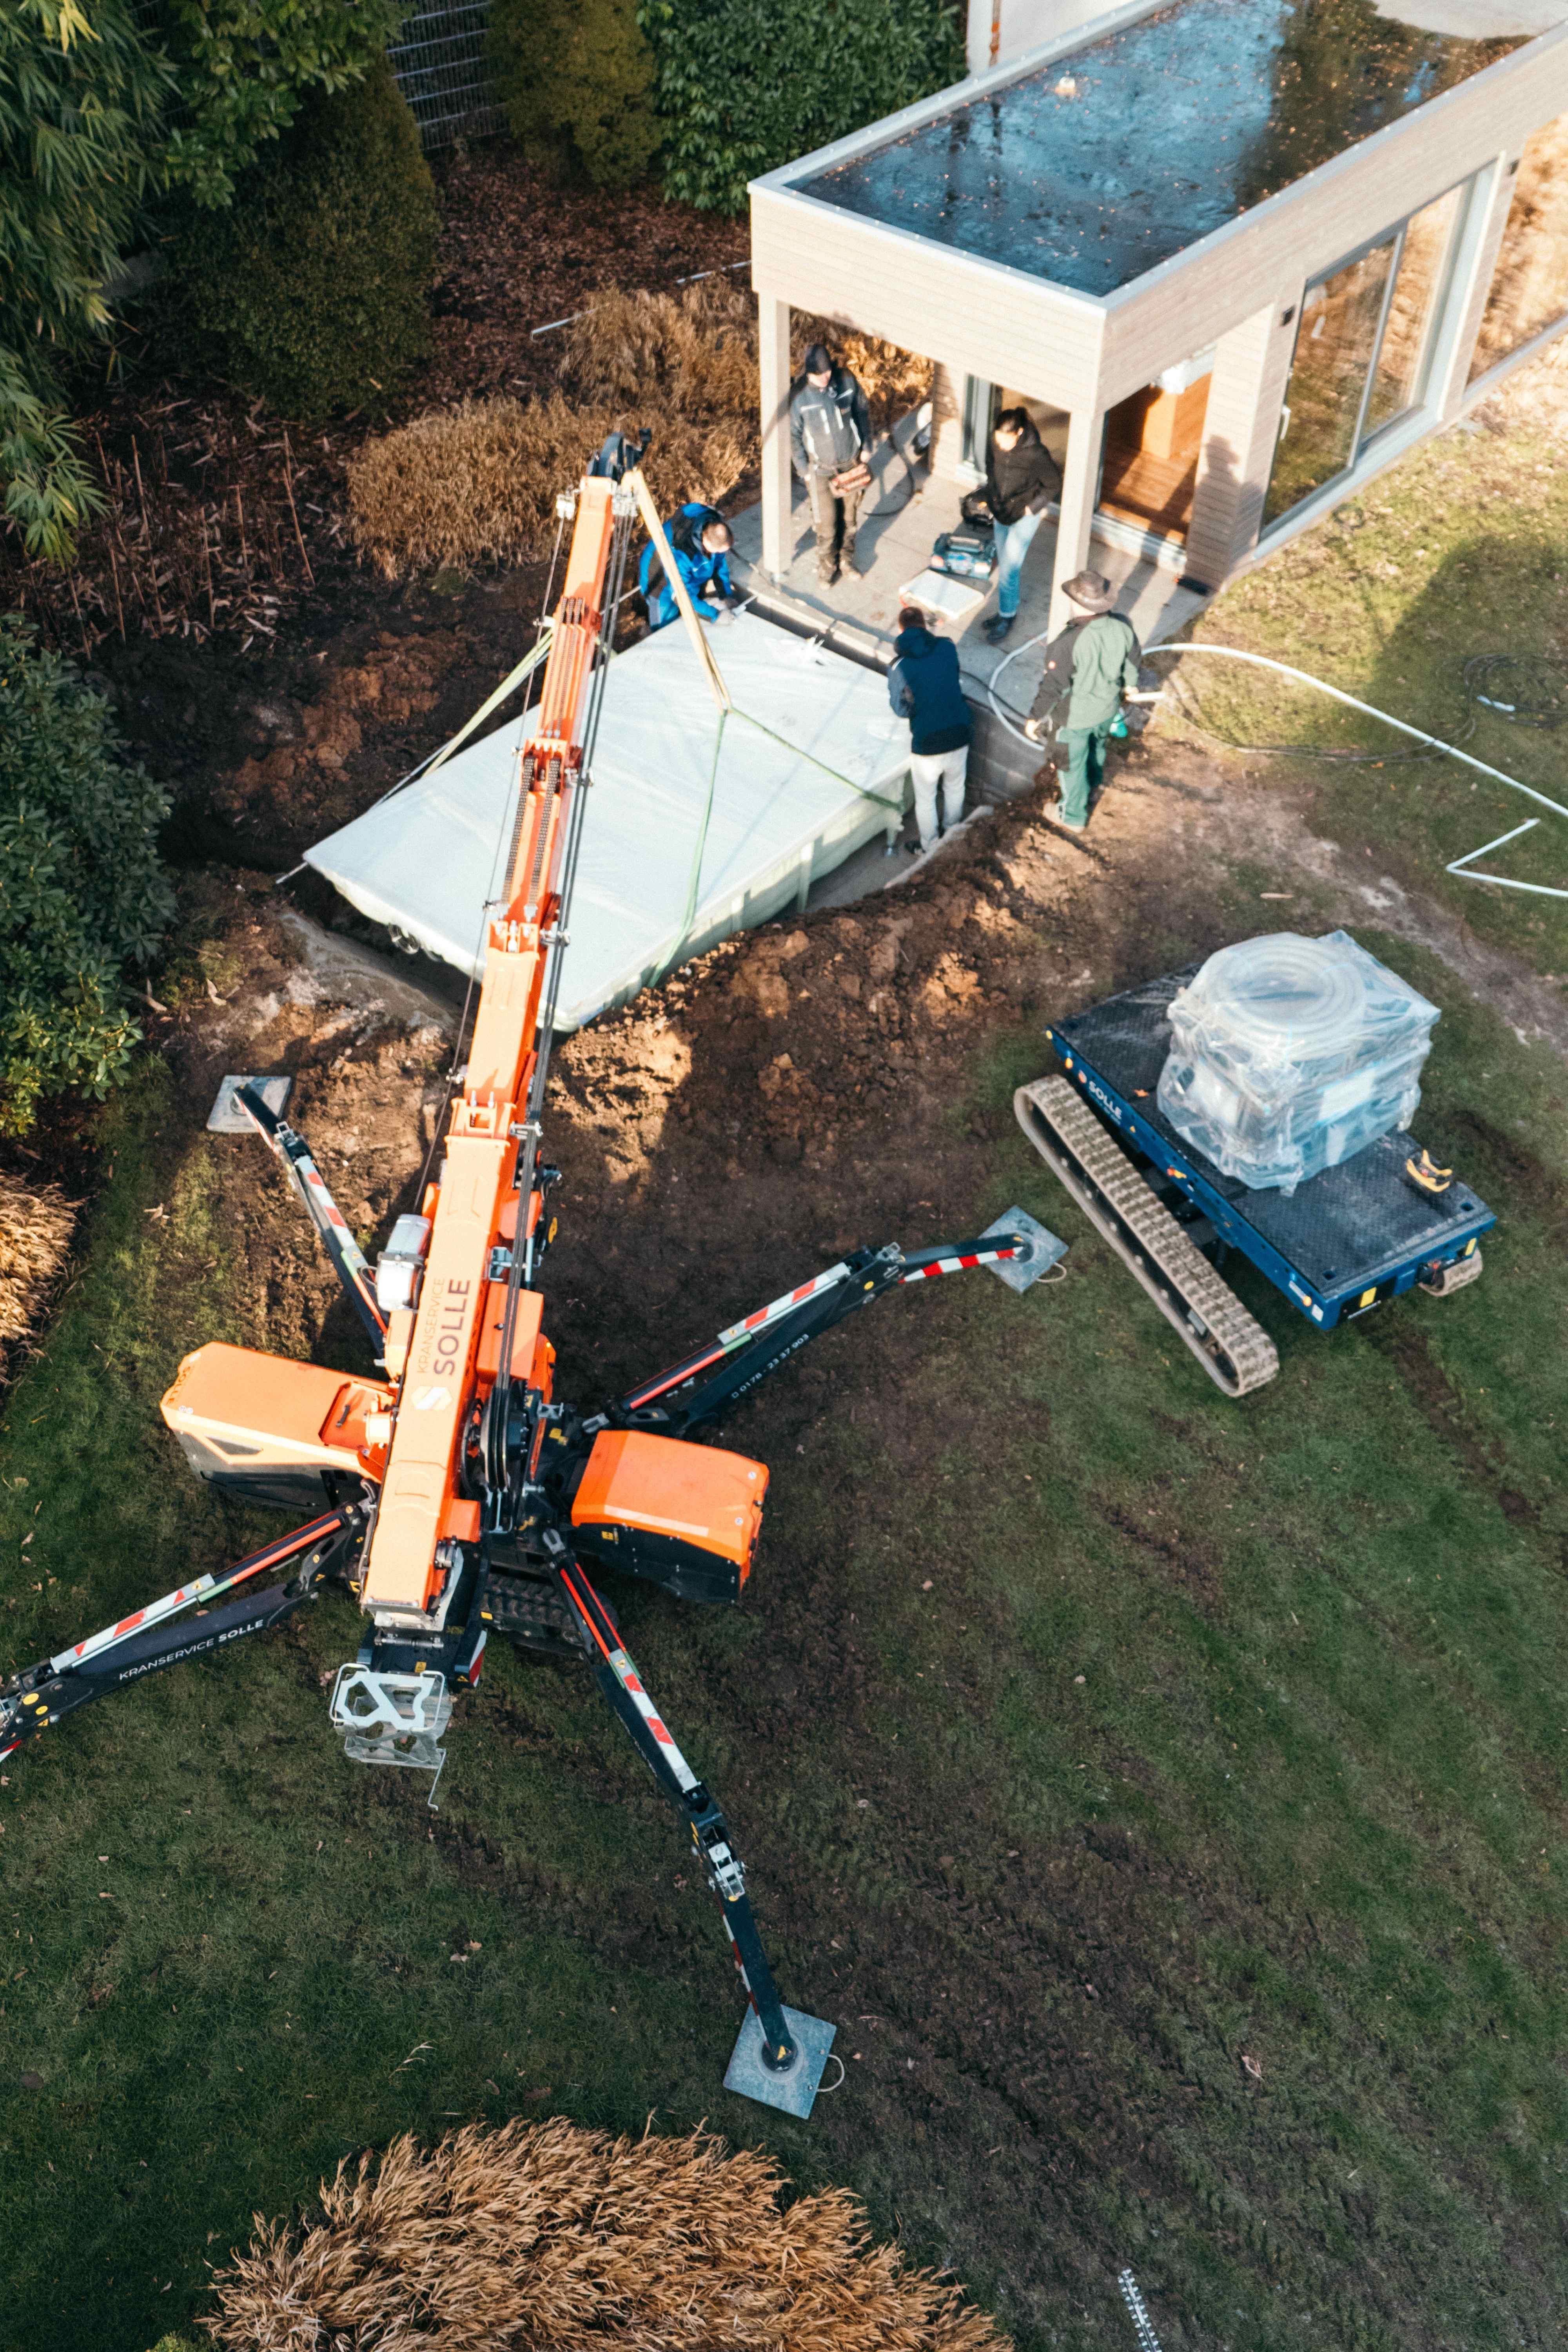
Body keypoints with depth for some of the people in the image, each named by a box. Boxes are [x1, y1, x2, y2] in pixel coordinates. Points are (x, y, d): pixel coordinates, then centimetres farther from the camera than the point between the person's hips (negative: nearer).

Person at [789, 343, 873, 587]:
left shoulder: (847, 381, -17)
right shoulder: (799, 396, -23)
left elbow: (862, 411, 1)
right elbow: (794, 436, -11)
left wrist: (866, 446, 3)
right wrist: (804, 470, -7)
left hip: (852, 463, 3)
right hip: (821, 468, -2)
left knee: (850, 516, 19)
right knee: (826, 523, 9)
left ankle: (847, 558, 42)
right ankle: (827, 565, 35)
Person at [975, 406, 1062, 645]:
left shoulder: (1035, 454, -30)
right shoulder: (994, 442, -14)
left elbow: (1054, 485, -14)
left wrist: (1032, 508, -13)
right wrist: (987, 498, 7)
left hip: (1024, 515, -6)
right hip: (1000, 510, 6)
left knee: (1009, 569, -3)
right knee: (1005, 563, 19)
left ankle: (1007, 617, 16)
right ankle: (1007, 612, 36)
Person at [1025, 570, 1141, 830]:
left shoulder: (1069, 643, -38)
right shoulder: (1122, 626, -20)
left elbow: (1052, 687, -28)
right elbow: (1133, 657, 1)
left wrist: (1036, 719, -12)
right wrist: (1131, 682, 23)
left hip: (1075, 717, -5)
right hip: (1108, 709, 5)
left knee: (1072, 764, 20)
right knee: (1097, 743, 36)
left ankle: (1073, 817, 42)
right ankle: (1094, 783, 66)